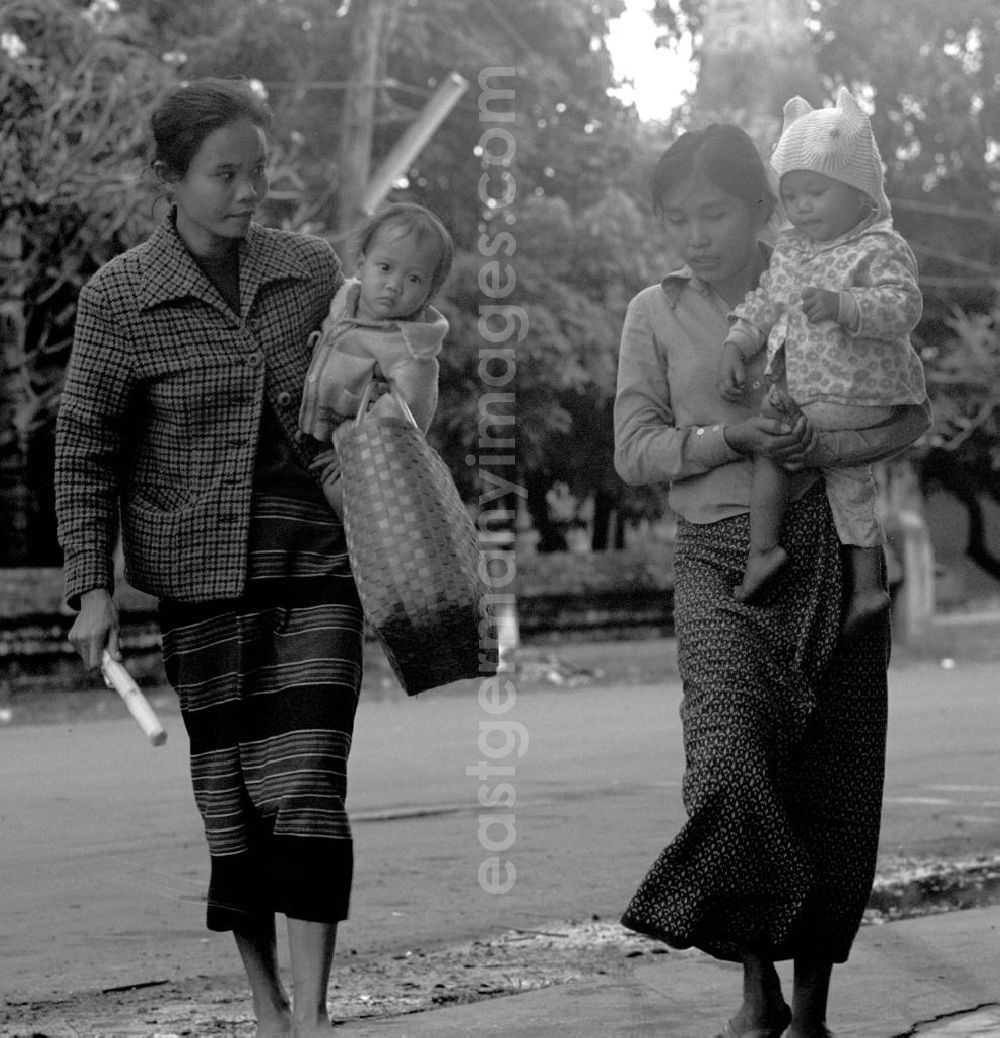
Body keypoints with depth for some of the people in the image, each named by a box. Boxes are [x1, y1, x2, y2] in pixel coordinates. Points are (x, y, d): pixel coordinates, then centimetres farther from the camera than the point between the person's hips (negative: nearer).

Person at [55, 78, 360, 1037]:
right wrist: (91, 585, -6)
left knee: (309, 785, -9)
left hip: (315, 568, 1)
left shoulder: (311, 270, 4)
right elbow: (84, 448, 1)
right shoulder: (120, 298, -3)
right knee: (230, 797, 5)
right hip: (199, 580, -1)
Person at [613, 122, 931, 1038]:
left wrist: (821, 448, -18)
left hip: (834, 554, 0)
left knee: (836, 788, 1)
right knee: (732, 764, -21)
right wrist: (730, 438, -13)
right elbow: (635, 451, 4)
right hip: (723, 558, 0)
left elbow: (912, 411, -1)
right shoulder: (657, 314, 9)